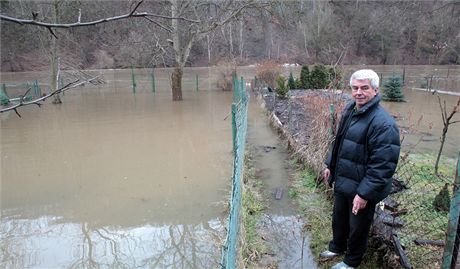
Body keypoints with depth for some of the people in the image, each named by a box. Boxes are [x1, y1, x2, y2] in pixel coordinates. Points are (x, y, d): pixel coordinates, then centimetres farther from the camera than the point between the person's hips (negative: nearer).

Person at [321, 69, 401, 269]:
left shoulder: (383, 123, -26)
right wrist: (330, 165, 16)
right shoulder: (349, 110, 2)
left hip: (362, 189, -8)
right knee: (338, 219, 27)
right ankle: (337, 247, 52)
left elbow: (383, 165, -27)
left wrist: (365, 194, -25)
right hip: (342, 182, 8)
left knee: (357, 227, 15)